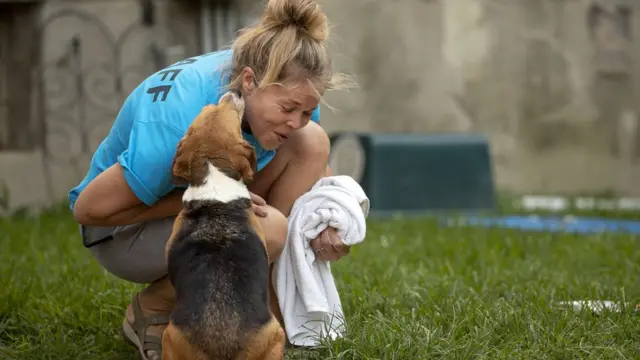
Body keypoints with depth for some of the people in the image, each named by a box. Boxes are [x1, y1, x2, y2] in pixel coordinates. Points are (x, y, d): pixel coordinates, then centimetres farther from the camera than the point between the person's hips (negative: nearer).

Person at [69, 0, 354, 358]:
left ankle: (269, 300, -6)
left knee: (312, 142, -16)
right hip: (123, 225, -7)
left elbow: (314, 160, 3)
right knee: (268, 230, -33)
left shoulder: (284, 89, -18)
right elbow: (90, 209, -28)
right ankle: (150, 310, -7)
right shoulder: (179, 121, -38)